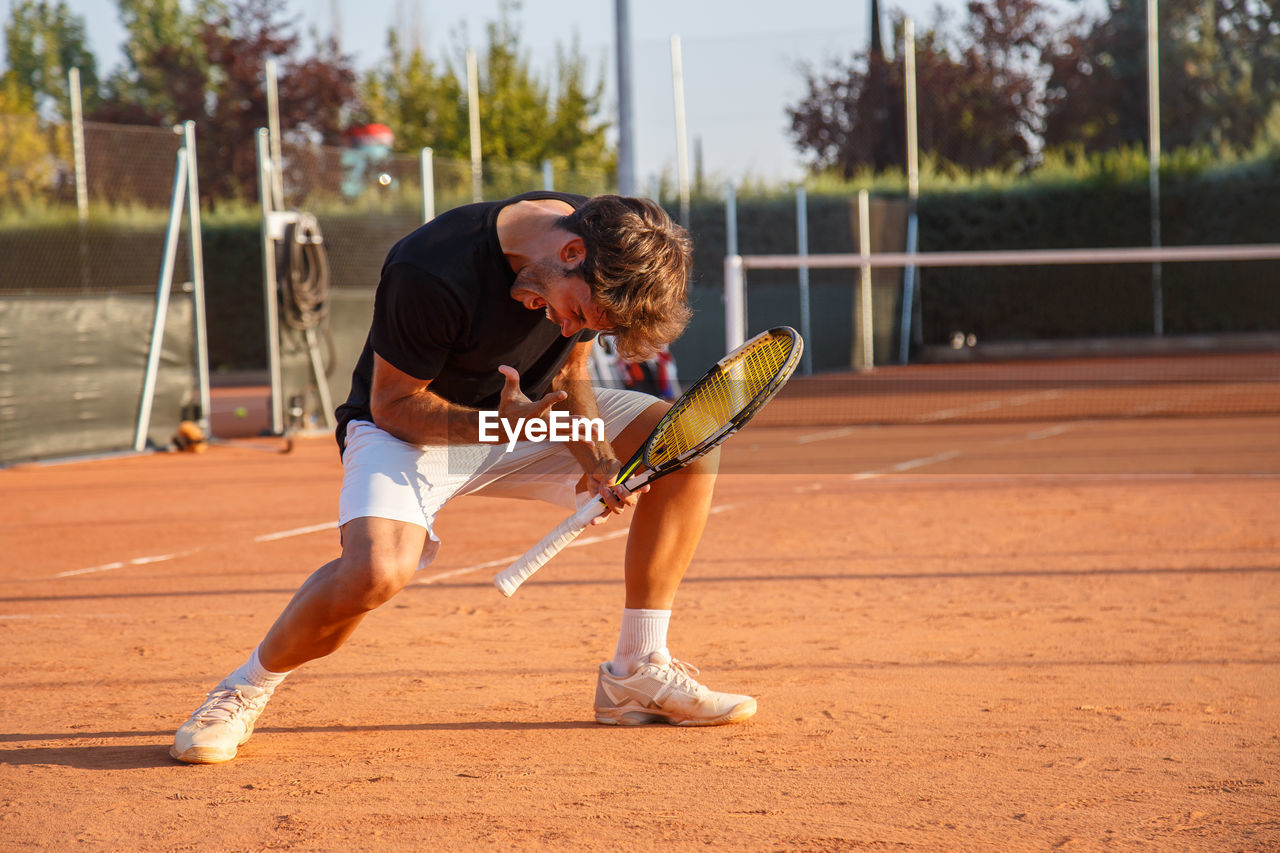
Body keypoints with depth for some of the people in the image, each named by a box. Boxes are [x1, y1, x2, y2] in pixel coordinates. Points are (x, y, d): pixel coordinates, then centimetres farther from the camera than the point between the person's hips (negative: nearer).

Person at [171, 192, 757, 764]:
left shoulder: (612, 252, -14)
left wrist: (597, 458, -18)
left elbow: (569, 372, 1)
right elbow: (392, 403, -21)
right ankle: (247, 688, -8)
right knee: (376, 572, -36)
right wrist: (499, 424, -36)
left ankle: (637, 674, -2)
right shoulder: (430, 274, -34)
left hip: (525, 408, 6)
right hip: (409, 429, -6)